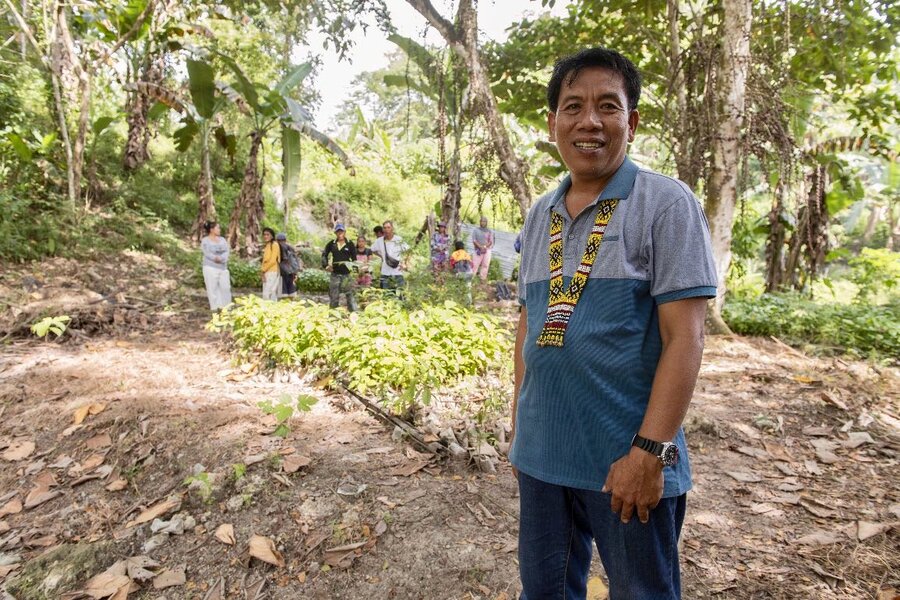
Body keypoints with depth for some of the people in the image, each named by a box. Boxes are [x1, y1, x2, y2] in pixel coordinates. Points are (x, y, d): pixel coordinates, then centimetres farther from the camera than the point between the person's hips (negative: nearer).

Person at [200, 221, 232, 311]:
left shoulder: (222, 239, 13)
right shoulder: (205, 240, 0)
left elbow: (227, 250, 0)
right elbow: (206, 253, -13)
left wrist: (221, 258, -17)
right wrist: (215, 258, -25)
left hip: (223, 267, 5)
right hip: (210, 268, -5)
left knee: (225, 287, 3)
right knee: (212, 288, -3)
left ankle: (226, 307, 11)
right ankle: (214, 307, 1)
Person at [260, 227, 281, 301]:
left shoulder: (274, 244, -6)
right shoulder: (266, 246, 18)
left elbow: (273, 260, -13)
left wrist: (263, 269, -8)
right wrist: (263, 270, 7)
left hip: (272, 272, -8)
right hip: (267, 273, 8)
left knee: (268, 294, -13)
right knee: (272, 294, 9)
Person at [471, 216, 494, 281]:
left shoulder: (490, 232, 13)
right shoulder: (476, 230, 10)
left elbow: (491, 241, 3)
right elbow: (474, 241, -1)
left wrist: (485, 247, -14)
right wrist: (480, 247, -15)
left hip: (487, 250, 2)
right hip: (478, 250, -2)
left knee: (485, 265, -3)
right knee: (475, 264, -9)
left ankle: (483, 279, 1)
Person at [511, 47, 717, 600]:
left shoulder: (666, 204, -9)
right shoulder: (540, 216, 7)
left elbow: (684, 337, -15)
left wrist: (651, 451, -19)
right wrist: (518, 426, 12)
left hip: (628, 457, -5)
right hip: (540, 453, 5)